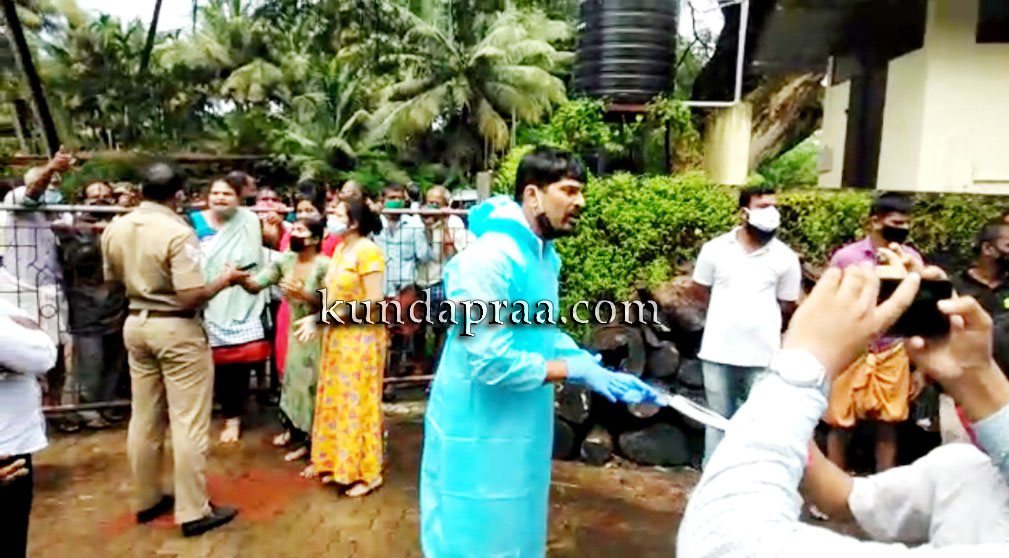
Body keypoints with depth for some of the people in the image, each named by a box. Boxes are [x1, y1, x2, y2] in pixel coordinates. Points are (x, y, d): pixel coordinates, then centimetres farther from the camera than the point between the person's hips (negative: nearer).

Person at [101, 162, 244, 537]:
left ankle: (147, 499, 31)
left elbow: (113, 280, 16)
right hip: (177, 329, -7)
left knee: (144, 418, 17)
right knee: (188, 421, 1)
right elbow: (192, 297, -24)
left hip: (136, 325, 8)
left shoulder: (115, 229, 3)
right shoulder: (179, 232, -20)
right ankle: (194, 511, 8)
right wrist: (226, 279, -9)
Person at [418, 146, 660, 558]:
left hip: (520, 431, 9)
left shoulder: (543, 254, 6)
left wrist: (601, 372, -2)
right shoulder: (491, 257, -24)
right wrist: (574, 370, -19)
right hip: (479, 436, -9)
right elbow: (490, 360, -27)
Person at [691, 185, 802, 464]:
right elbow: (700, 289, 9)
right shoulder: (715, 249, -1)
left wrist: (760, 315, 7)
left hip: (763, 355, 0)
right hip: (718, 351, 0)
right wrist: (728, 313, 5)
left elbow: (787, 306, 7)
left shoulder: (785, 258, -1)